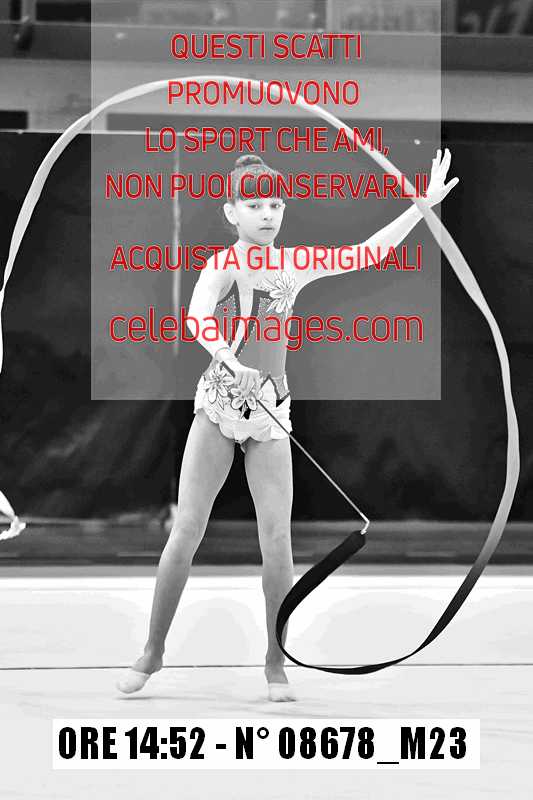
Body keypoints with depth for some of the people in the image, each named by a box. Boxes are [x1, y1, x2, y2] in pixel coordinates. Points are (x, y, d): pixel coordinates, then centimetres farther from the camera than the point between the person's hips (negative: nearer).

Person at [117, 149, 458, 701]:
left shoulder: (294, 266, 7)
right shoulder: (223, 263, -4)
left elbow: (369, 252, 9)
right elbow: (196, 316, -23)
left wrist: (425, 203, 3)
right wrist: (224, 353, -43)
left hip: (271, 410, 3)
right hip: (218, 405, -3)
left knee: (277, 535, -5)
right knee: (187, 527, -5)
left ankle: (276, 662, 5)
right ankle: (153, 651, 7)